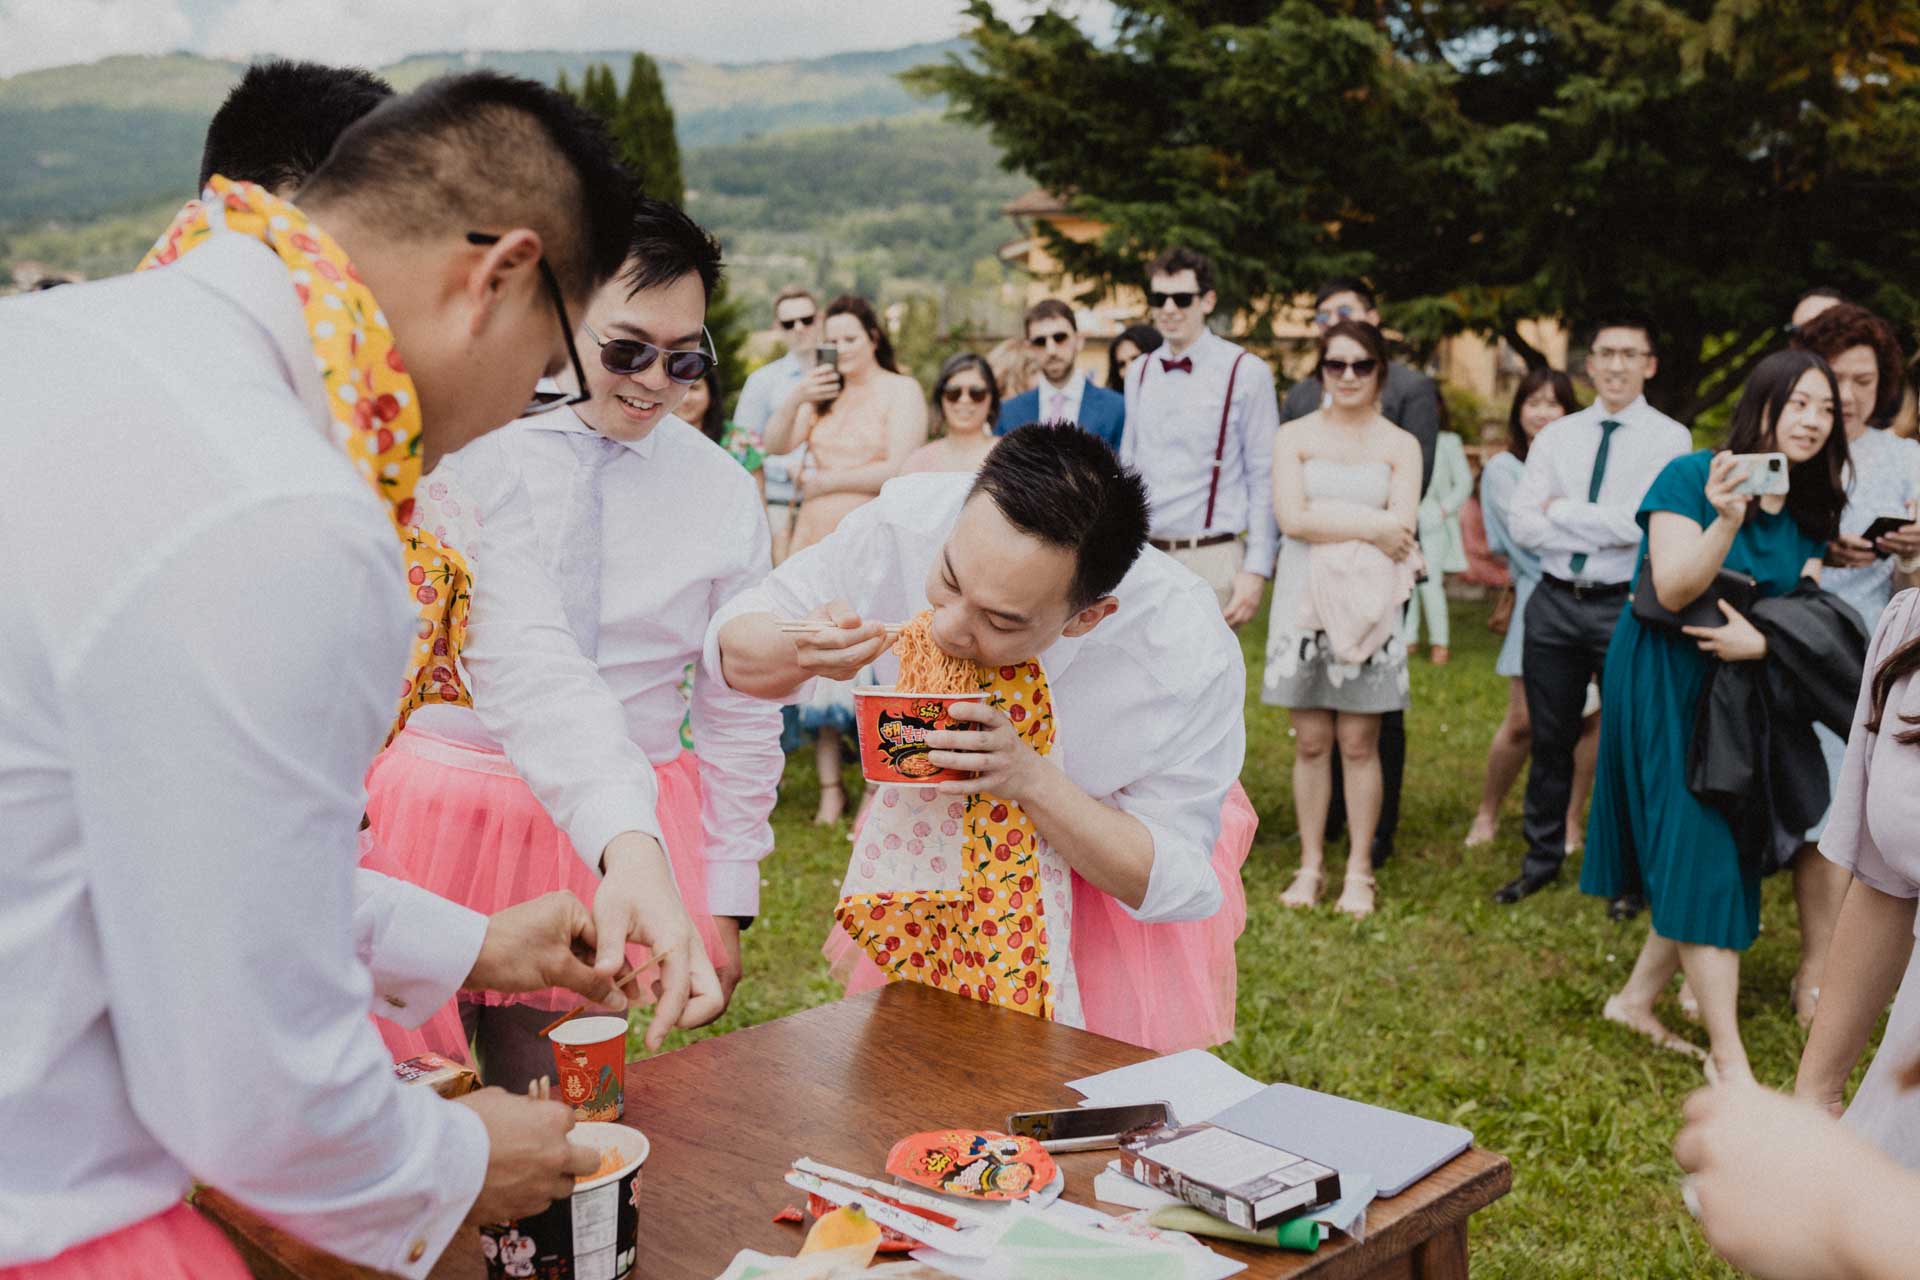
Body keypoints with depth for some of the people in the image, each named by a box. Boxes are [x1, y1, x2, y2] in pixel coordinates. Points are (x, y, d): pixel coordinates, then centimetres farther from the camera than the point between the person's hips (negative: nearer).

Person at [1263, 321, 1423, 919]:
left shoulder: (1400, 446, 5)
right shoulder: (1295, 437, 5)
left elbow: (1401, 532, -7)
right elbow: (1292, 518, -9)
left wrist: (1326, 522, -11)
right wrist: (1368, 524, -10)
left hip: (1367, 603, 0)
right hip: (1303, 599, 1)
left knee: (1359, 743, 2)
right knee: (1311, 742, 5)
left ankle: (1359, 871, 13)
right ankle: (1311, 865, 16)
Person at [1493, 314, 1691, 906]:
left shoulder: (1669, 439, -6)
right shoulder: (1556, 437, 6)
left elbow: (1640, 523, -19)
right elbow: (1521, 523, -3)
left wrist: (1562, 510, -8)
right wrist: (1601, 531, -12)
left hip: (1625, 606, -3)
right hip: (1555, 601, 4)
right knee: (1550, 740, 13)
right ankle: (1542, 859, 28)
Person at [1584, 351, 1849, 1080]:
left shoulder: (1811, 509, 6)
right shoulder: (1691, 475, -13)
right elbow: (1673, 590, -20)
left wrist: (1759, 641, -19)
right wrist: (1727, 522, -36)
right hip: (1665, 689, -7)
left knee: (1725, 856, 9)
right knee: (1700, 860, -8)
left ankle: (1636, 1000, 26)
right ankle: (1730, 1062, -4)